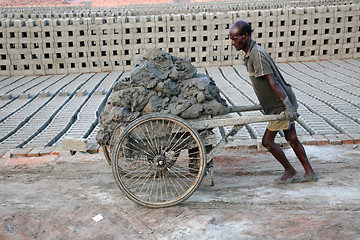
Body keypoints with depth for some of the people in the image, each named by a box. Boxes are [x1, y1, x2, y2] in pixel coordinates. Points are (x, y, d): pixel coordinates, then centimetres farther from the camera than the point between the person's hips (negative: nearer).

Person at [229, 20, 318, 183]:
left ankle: (290, 171, 18)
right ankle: (309, 173, 26)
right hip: (282, 103, 10)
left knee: (267, 141, -1)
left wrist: (288, 106, -28)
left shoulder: (257, 54, -21)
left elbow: (273, 81, -26)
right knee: (292, 139, 15)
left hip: (282, 105, -10)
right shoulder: (250, 54, 9)